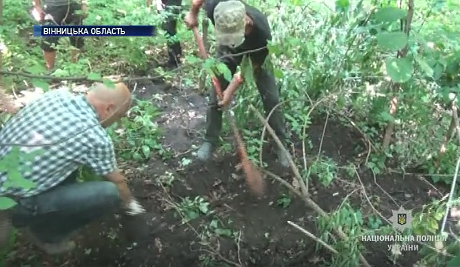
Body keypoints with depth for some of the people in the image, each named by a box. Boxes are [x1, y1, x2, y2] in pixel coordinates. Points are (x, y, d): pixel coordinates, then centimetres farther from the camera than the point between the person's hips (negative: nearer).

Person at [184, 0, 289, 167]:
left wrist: (231, 90, -26)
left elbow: (253, 67, -27)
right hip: (228, 49, 2)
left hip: (257, 51, -2)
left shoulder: (261, 33, -43)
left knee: (271, 99, -6)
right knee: (216, 95, -1)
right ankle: (210, 141, 16)